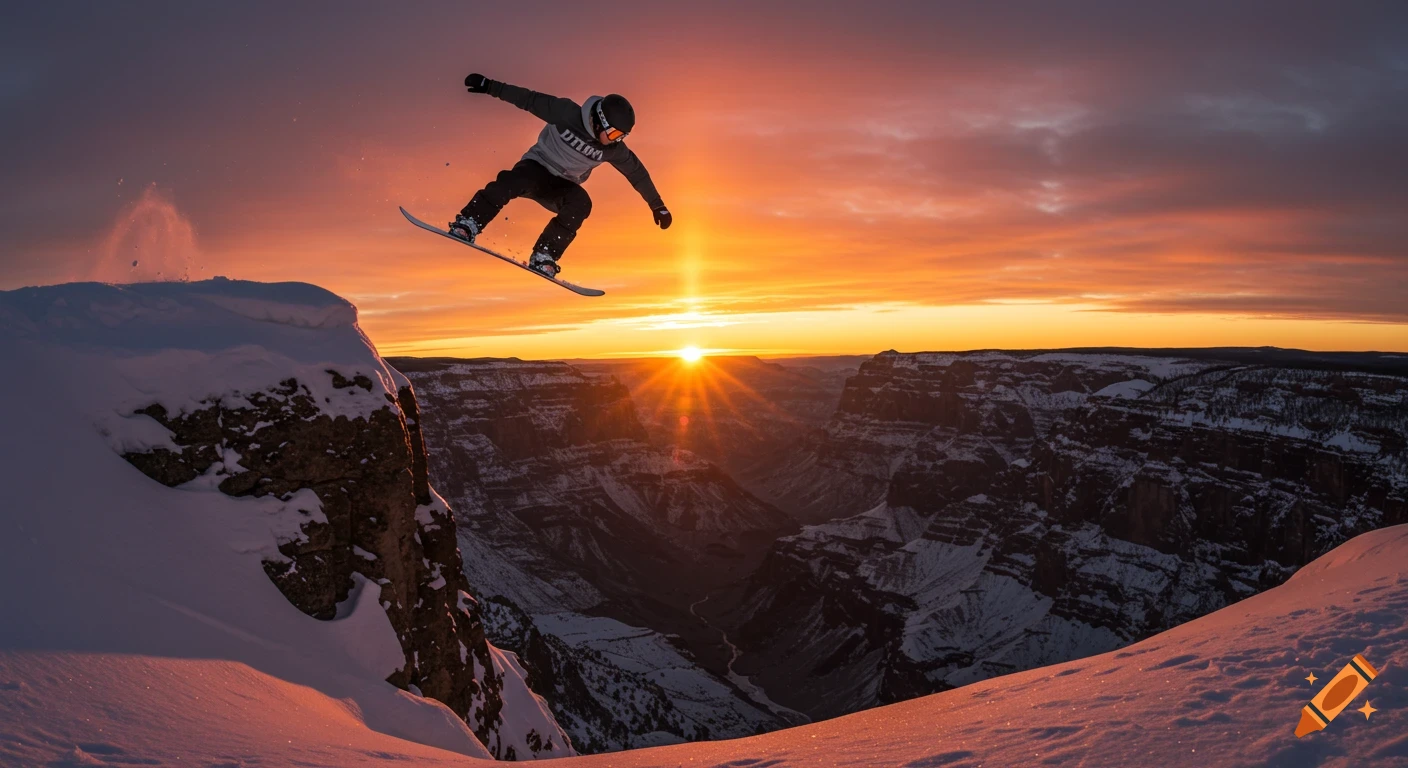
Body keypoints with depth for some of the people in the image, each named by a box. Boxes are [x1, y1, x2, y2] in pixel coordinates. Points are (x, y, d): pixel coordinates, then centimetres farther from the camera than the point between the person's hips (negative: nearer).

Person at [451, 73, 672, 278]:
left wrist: (657, 206, 9)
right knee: (514, 181, -35)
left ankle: (543, 258, -27)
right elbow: (529, 99, -11)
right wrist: (490, 87, -11)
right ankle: (467, 225, -29)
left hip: (562, 186, 3)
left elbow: (637, 173, 3)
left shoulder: (613, 149, -10)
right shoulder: (567, 113, -19)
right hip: (537, 167, -3)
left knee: (581, 203, -30)